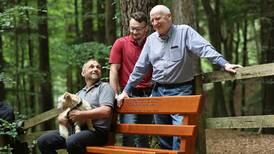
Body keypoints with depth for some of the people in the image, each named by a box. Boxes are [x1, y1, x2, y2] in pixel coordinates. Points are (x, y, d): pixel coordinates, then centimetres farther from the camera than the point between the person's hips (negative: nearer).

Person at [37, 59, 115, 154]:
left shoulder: (104, 87, 6)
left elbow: (106, 111, -11)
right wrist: (61, 117, -1)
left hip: (96, 131, -7)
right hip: (74, 128, 7)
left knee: (72, 142, -38)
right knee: (43, 141, -10)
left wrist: (81, 115, -13)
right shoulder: (80, 93, 28)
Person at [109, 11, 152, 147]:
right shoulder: (121, 43, 1)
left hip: (147, 95, 3)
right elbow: (114, 71, -2)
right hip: (128, 95, -3)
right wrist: (116, 95, -9)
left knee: (145, 135, 9)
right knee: (130, 133, -12)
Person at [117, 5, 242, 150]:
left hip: (181, 90, -5)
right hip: (159, 90, 5)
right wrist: (126, 91, 13)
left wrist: (224, 64, -31)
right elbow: (140, 67, 14)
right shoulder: (151, 39, 9)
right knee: (163, 136, 12)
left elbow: (205, 48, -16)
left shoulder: (184, 31, -5)